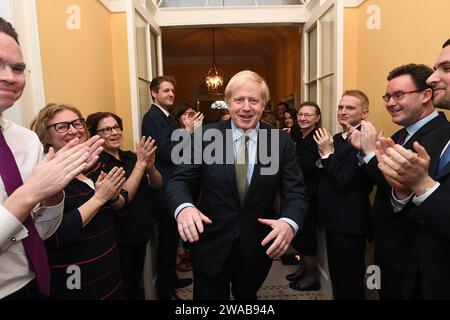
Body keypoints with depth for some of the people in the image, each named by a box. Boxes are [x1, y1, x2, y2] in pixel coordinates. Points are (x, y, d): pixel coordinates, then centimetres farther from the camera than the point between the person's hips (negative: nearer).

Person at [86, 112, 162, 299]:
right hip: (118, 239, -6)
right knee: (123, 288, 15)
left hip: (141, 232, 6)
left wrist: (150, 167, -22)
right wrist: (140, 164, -26)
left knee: (136, 282, 24)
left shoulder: (130, 156, 1)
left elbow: (157, 185, -1)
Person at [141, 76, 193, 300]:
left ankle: (170, 279, 38)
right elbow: (165, 152, -26)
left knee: (171, 236, 20)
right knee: (167, 237, 2)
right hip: (164, 188, -10)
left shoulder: (166, 116, 14)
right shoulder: (152, 117, -15)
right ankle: (164, 289, 20)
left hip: (173, 185, 10)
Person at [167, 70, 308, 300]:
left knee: (248, 297, 28)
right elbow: (180, 180, -10)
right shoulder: (205, 136, -8)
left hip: (258, 249, 2)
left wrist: (289, 222, -30)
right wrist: (184, 207, -32)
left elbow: (296, 191, -8)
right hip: (211, 248, -1)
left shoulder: (282, 141, -6)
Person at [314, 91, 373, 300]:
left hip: (349, 223, -9)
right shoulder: (336, 138, 8)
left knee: (350, 281, 11)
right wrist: (325, 154, -8)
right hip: (334, 219, 9)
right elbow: (323, 176, 9)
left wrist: (328, 153, -19)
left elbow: (343, 183, -26)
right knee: (336, 275, 25)